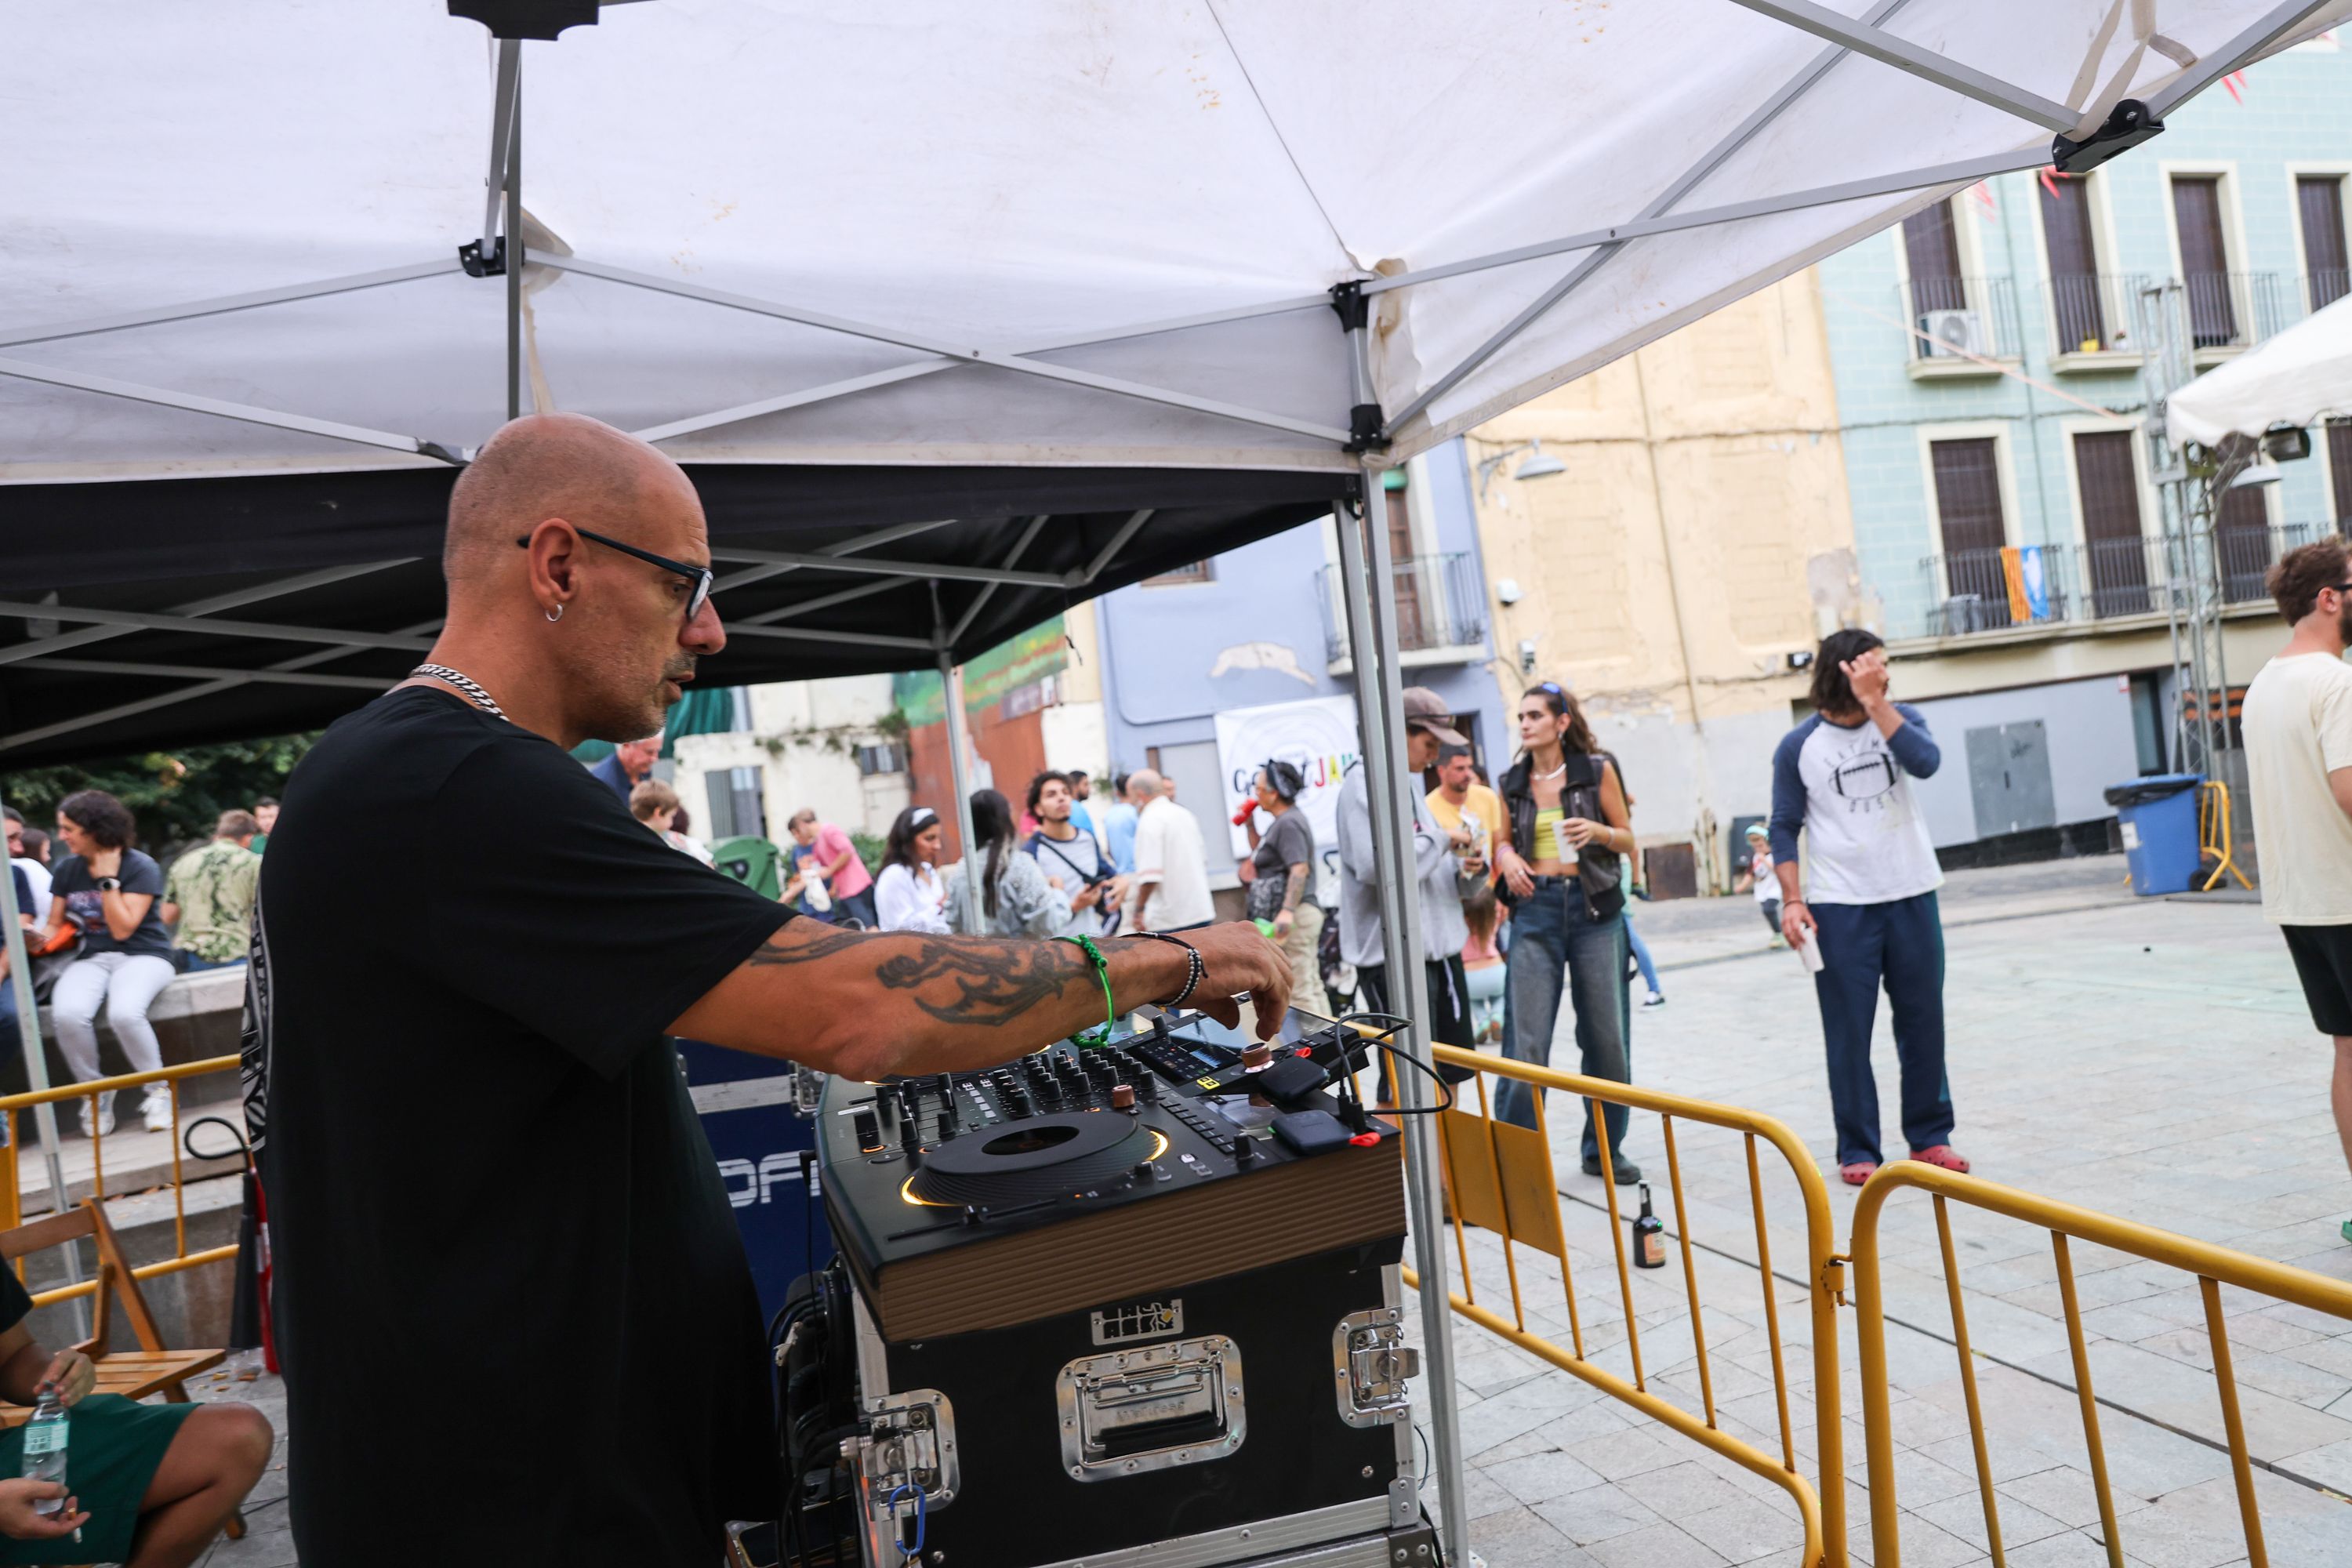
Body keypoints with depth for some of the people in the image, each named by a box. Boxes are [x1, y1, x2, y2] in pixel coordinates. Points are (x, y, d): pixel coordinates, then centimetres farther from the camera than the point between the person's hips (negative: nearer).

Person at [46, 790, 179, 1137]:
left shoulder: (141, 867, -8)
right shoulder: (67, 868, 7)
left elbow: (122, 929, -15)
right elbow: (54, 924, 12)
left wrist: (108, 878, -15)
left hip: (143, 955, -4)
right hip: (92, 958, 4)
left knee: (124, 1013, -37)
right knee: (68, 1015, -30)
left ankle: (157, 1091, -13)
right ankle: (93, 1094, -5)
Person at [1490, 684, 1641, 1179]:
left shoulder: (1598, 770, 2)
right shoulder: (1513, 782, 8)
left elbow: (1628, 840, 6)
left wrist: (1597, 831, -14)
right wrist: (1506, 855, -4)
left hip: (1593, 907, -1)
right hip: (1535, 908, 1)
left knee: (1605, 1035, 5)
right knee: (1526, 1039, -4)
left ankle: (1604, 1149, 21)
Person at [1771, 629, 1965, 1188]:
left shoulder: (1900, 718, 3)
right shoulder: (1799, 747, -2)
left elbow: (1925, 761, -18)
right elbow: (1785, 829, 0)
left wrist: (1875, 702, -19)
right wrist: (1792, 900, -9)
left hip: (1912, 896, 2)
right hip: (1840, 909, -2)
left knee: (1923, 1022, 10)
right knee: (1848, 1034, 2)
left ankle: (1930, 1136, 24)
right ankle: (1857, 1150, 12)